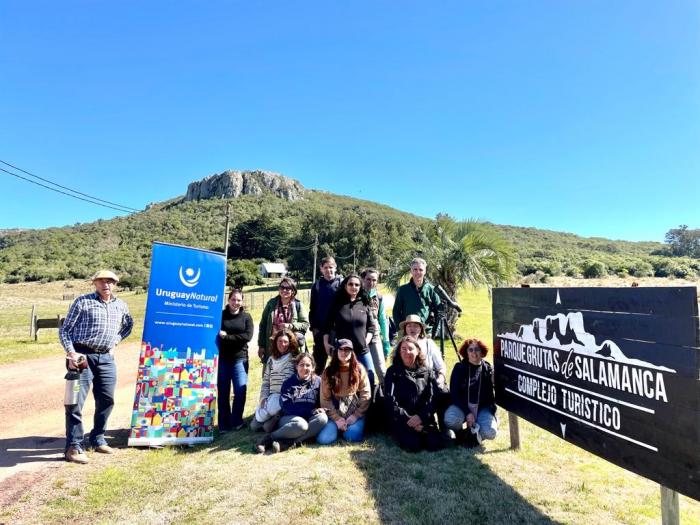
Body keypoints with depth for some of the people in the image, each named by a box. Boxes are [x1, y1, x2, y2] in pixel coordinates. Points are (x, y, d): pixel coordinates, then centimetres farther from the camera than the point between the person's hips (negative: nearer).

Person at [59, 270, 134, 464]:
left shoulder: (121, 306, 12)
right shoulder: (83, 301, 0)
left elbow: (128, 325, 31)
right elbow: (64, 329, -1)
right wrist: (71, 353, -14)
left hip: (107, 359, 5)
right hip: (82, 356, -5)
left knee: (106, 400, 10)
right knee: (76, 401, -6)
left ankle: (97, 439, 26)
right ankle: (74, 446, 5)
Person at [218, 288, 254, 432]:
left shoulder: (246, 317, 6)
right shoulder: (220, 315, 3)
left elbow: (248, 336, -6)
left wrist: (227, 337, -13)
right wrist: (236, 338, -15)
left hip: (239, 358, 0)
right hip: (222, 358, 0)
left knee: (241, 390, -6)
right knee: (223, 392, 6)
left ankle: (236, 422, 11)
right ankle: (224, 424, 17)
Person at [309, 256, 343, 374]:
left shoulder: (341, 283, -2)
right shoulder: (317, 285, 6)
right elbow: (312, 308, 8)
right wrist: (313, 326, 0)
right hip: (320, 329, 2)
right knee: (319, 359, 11)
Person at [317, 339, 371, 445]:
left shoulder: (359, 369, 1)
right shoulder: (328, 372, 1)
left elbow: (365, 395, -2)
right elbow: (325, 399, -2)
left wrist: (356, 415, -11)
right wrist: (337, 419, -11)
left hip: (355, 411, -1)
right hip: (335, 412, 1)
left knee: (352, 436, -28)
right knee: (323, 439, -21)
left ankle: (353, 425, 6)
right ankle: (339, 426, 9)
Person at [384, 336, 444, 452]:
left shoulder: (427, 372, 11)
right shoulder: (393, 372, 4)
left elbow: (433, 398, 2)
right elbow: (390, 401, -4)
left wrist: (421, 416, -16)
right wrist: (409, 421, -13)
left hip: (424, 419, 2)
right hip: (402, 420, -2)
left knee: (435, 444, -21)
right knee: (413, 445, -26)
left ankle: (421, 433, 9)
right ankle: (400, 435, 7)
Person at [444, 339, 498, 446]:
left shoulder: (489, 369, 2)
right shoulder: (459, 368, -3)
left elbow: (492, 394, 6)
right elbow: (454, 394, -8)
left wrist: (491, 412, -9)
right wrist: (467, 412, -18)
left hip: (483, 408, 1)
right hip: (462, 405, -1)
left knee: (490, 433, -27)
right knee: (450, 420, -33)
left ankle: (473, 431, 9)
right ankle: (461, 434, 4)